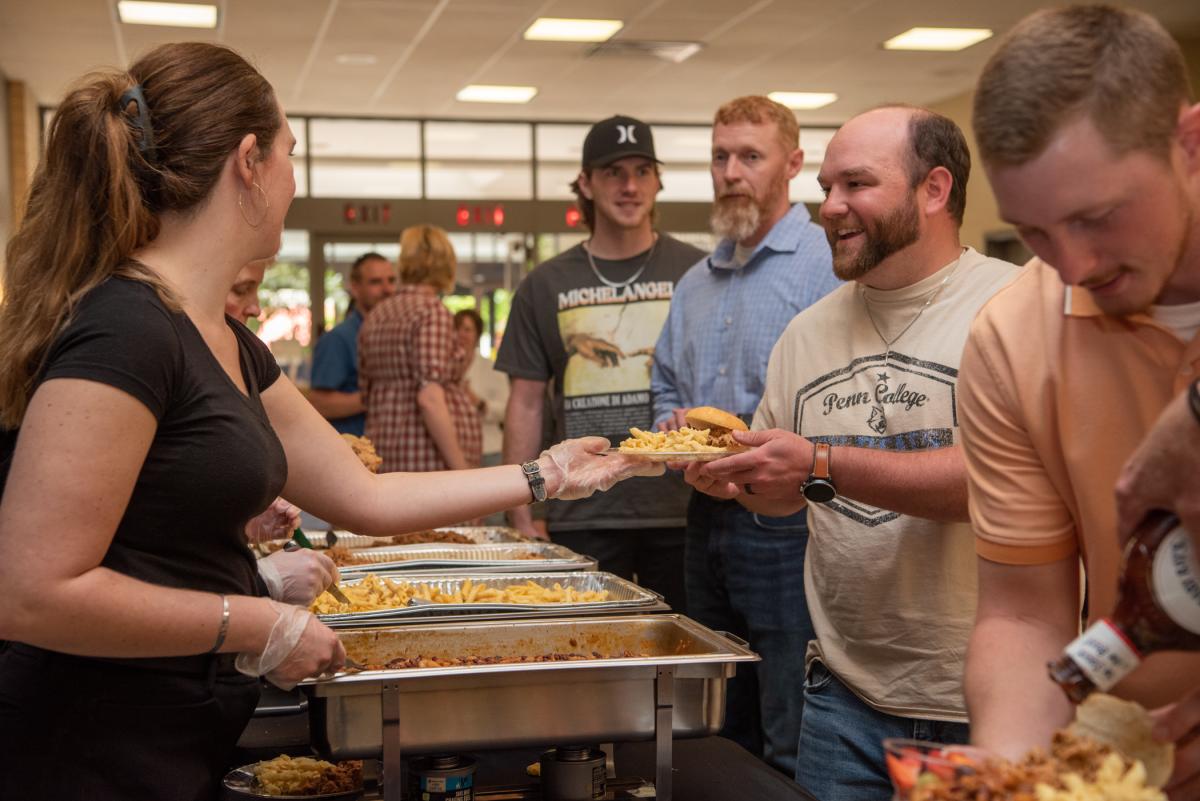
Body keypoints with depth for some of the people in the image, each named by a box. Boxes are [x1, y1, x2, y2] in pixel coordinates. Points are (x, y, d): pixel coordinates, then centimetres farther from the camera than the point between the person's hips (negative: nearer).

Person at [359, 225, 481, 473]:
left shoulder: (376, 317, 11)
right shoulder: (434, 312, -9)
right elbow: (429, 399, -18)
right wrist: (462, 469, -16)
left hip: (385, 455, 7)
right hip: (433, 458, -7)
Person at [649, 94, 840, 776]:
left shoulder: (826, 263, -9)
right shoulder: (696, 284, 17)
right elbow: (667, 386, 25)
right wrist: (672, 426, 4)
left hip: (787, 522, -8)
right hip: (709, 517, 8)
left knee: (795, 750, -1)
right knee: (727, 739, 18)